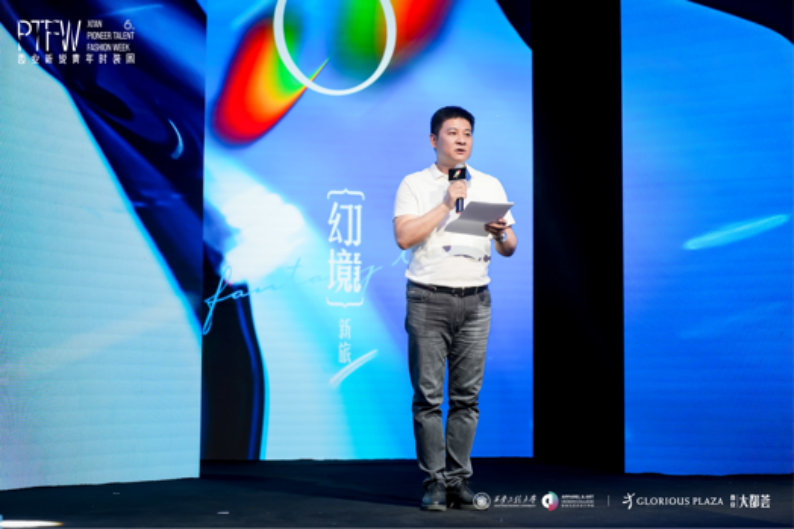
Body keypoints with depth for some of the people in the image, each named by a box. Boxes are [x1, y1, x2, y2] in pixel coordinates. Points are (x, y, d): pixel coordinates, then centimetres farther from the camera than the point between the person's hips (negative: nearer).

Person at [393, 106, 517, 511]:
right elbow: (403, 237, -10)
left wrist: (501, 235, -11)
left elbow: (510, 248, 12)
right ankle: (434, 482, 1)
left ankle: (459, 480, 7)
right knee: (428, 395, -4)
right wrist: (446, 205, -11)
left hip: (475, 300, 3)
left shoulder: (490, 186, 13)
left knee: (467, 396, 2)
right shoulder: (415, 185, 4)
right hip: (429, 299, -3)